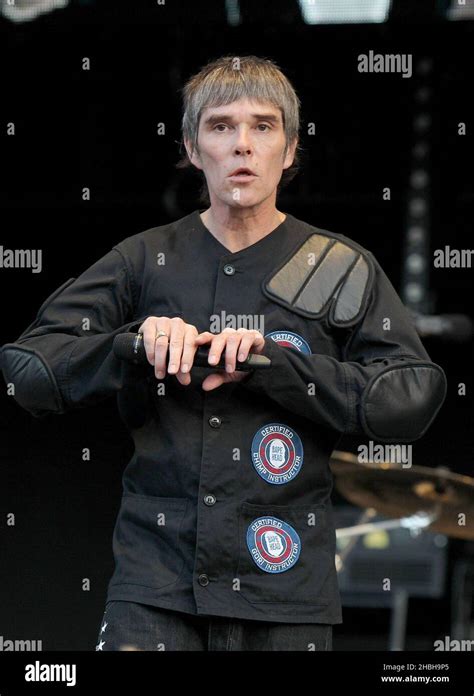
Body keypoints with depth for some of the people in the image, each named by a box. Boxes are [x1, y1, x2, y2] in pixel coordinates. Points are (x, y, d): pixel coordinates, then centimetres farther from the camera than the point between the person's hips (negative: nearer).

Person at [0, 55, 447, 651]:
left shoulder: (340, 268, 6)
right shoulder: (144, 261, 9)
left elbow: (412, 400, -6)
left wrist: (271, 362, -16)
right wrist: (136, 344, -15)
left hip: (287, 585, 0)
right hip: (156, 579, 0)